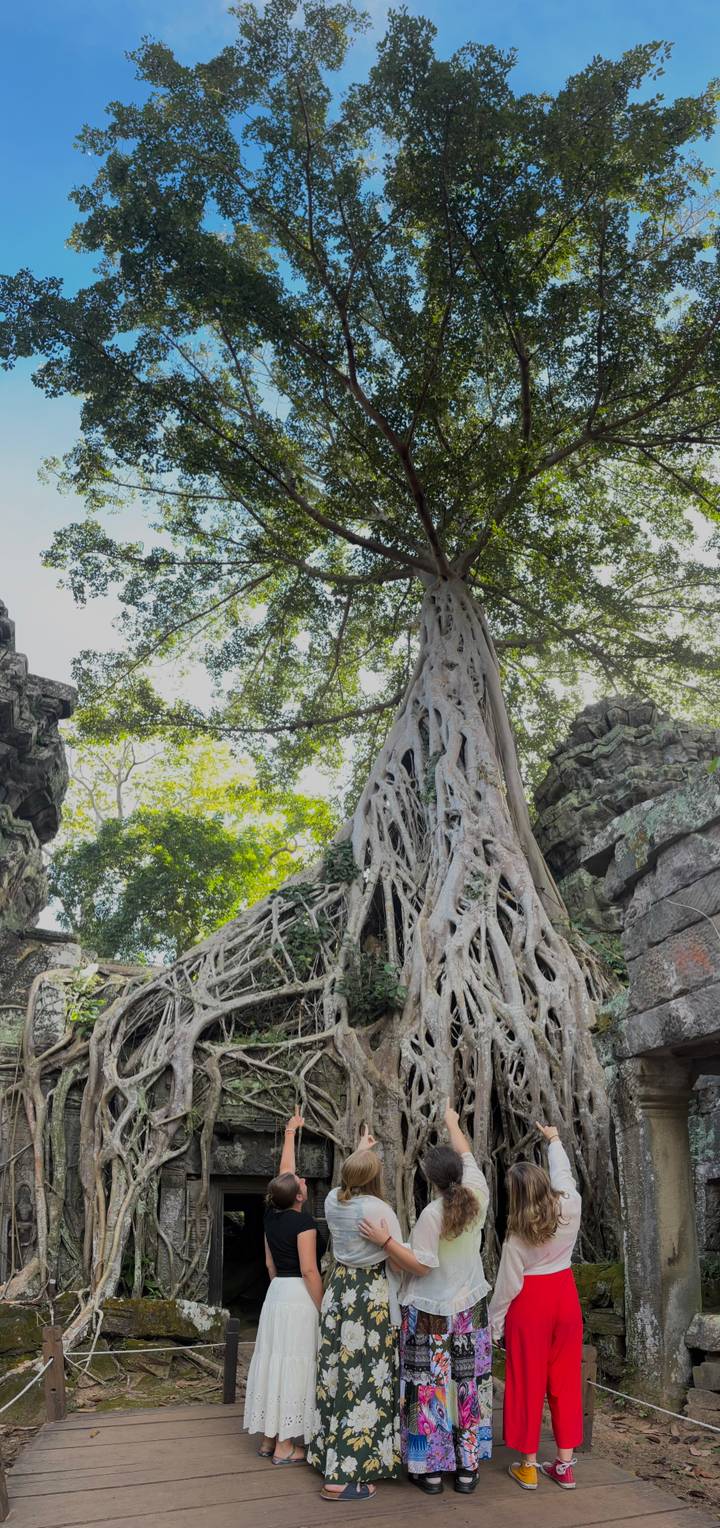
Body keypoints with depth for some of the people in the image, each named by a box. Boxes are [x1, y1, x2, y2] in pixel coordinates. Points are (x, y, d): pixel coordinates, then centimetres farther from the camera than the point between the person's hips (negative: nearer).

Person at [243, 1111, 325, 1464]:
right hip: (299, 1296, -8)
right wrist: (322, 1310, -12)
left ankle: (269, 1439, 21)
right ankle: (284, 1447, 3)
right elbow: (309, 1270, -18)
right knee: (294, 1364, -2)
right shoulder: (303, 1221, -15)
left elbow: (284, 1173, 18)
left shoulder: (272, 1216, 6)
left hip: (276, 1291, 8)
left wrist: (290, 1133, 28)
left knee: (274, 1360, 13)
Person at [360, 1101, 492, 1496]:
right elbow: (466, 1154, 9)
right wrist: (452, 1122, 23)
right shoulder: (477, 1198, -7)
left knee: (430, 1387, 6)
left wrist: (385, 1240, -22)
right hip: (470, 1308, 5)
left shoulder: (433, 1214, -22)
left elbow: (420, 1266, -19)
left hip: (431, 1314, -5)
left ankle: (430, 1470, 15)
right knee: (469, 1385, 11)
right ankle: (467, 1468, 20)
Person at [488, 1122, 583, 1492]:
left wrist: (494, 1325, 0)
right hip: (565, 1294, 4)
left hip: (530, 1303, -4)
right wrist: (554, 1140, 27)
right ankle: (564, 1464, 20)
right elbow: (563, 1174, 11)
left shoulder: (517, 1234, -17)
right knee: (565, 1379, 13)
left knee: (527, 1382, 8)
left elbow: (508, 1284, -11)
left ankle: (527, 1466, 17)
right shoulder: (570, 1207, -9)